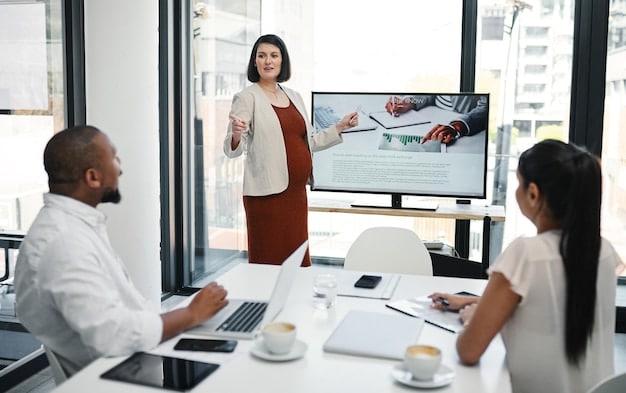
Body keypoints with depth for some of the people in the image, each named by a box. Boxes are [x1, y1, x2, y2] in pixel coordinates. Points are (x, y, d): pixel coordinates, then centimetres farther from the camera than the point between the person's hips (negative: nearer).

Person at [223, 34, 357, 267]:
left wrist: (340, 128, 16)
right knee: (270, 262, -6)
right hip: (267, 193, -6)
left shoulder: (293, 96, 15)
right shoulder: (247, 98, -3)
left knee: (298, 260, 8)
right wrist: (236, 135, -32)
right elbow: (232, 150, -11)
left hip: (297, 191, 6)